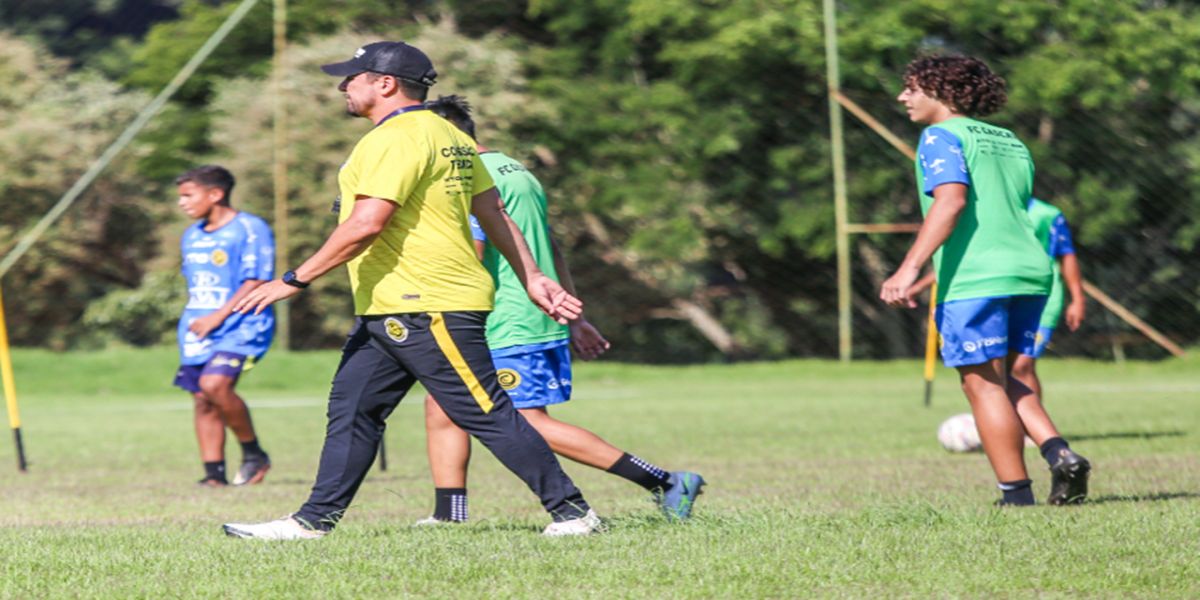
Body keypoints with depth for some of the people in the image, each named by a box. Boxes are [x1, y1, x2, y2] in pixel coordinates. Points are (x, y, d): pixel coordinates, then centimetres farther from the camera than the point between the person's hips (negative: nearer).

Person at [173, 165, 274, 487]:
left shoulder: (250, 229, -8)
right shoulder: (192, 236, 17)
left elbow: (256, 282, -14)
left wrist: (218, 317, -18)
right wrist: (194, 320, 15)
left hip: (240, 327, -8)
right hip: (198, 329, 8)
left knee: (215, 383, -26)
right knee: (203, 399, 2)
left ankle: (254, 454, -10)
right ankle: (214, 473, 8)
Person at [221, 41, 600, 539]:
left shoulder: (397, 139, -15)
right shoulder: (449, 138, 18)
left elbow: (366, 225, -24)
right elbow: (493, 213, 18)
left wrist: (295, 281, -20)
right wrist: (531, 277, 18)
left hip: (428, 309, -11)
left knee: (486, 414, -6)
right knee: (350, 409, 9)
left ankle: (571, 511, -1)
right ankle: (315, 520, 12)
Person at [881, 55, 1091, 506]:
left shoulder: (942, 136, -2)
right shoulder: (1011, 143, 22)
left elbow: (951, 199, -18)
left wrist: (909, 269, -24)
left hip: (974, 280, -8)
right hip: (1030, 271, 8)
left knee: (983, 384, 0)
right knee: (1002, 380, 20)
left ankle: (1017, 495, -1)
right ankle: (1060, 455, -1)